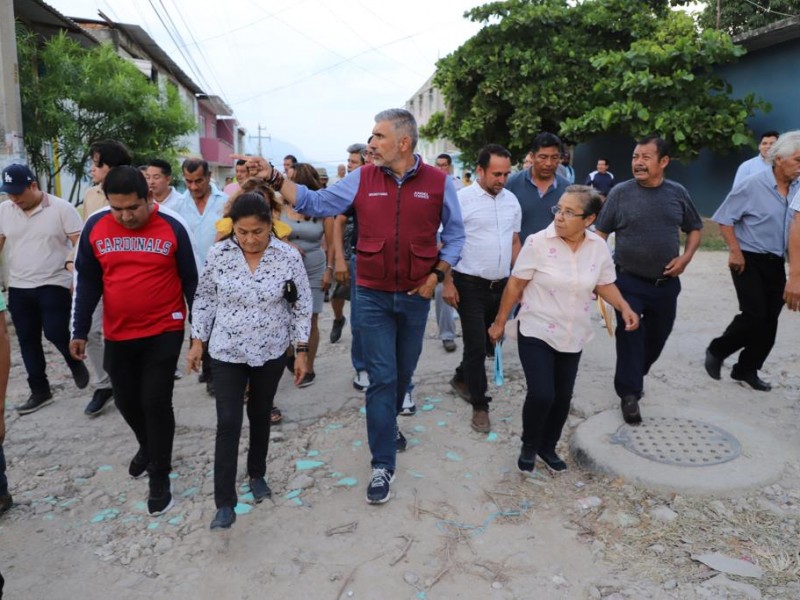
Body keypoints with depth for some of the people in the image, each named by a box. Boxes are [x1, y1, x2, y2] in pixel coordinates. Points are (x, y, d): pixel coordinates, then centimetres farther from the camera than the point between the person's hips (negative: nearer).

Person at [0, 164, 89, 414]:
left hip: (54, 285, -5)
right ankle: (40, 391, 22)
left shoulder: (61, 208, -8)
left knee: (56, 333, -12)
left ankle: (76, 364, 21)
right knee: (28, 341, 9)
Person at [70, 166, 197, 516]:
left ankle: (160, 478, 15)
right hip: (118, 334, 4)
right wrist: (79, 330, 2)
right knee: (126, 400, 15)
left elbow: (190, 280, -4)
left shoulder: (172, 227, -11)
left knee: (156, 402, -2)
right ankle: (148, 447, 45)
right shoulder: (95, 227, -4)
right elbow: (87, 281, 3)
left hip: (165, 331, -3)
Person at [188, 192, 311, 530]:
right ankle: (225, 503, 7)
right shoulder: (218, 255, -10)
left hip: (271, 352, 1)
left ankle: (257, 474, 39)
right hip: (226, 353, 0)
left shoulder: (288, 257, -12)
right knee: (228, 424, -3)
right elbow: (204, 300, 2)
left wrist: (301, 351, -4)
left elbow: (302, 306, -5)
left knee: (260, 416, 16)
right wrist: (198, 342, 4)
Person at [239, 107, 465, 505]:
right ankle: (382, 464, 9)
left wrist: (437, 275, -5)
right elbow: (315, 203, 0)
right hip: (373, 296, -1)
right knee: (381, 377, -1)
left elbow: (454, 233, 4)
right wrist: (273, 178, -8)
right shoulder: (362, 179, -2)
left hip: (416, 295, 1)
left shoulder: (438, 182, -4)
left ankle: (387, 422, 45)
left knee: (404, 371, 17)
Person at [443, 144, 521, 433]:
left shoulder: (512, 200, 7)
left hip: (501, 284, 6)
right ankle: (480, 406, 10)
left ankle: (461, 378, 41)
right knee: (476, 345, -2)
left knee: (488, 341, 17)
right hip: (471, 285, -6)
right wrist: (447, 282, -13)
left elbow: (515, 242, 14)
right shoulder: (462, 199, -10)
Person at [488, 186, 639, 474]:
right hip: (536, 333, -4)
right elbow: (515, 284, -9)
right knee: (541, 395, -12)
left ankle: (548, 446, 35)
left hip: (573, 337, 4)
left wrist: (625, 308, -8)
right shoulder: (538, 242, -16)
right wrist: (500, 322, -4)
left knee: (563, 396, 12)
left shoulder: (599, 247, -4)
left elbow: (605, 284, 10)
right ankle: (529, 447, 16)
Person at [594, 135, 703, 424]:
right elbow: (600, 233, -3)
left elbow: (695, 228, 12)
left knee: (657, 336, 15)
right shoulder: (620, 192, -7)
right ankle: (629, 394, 9)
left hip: (666, 282, 4)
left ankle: (633, 376, 39)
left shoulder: (678, 193, 0)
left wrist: (686, 257, -5)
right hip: (628, 281, -3)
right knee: (630, 337, -2)